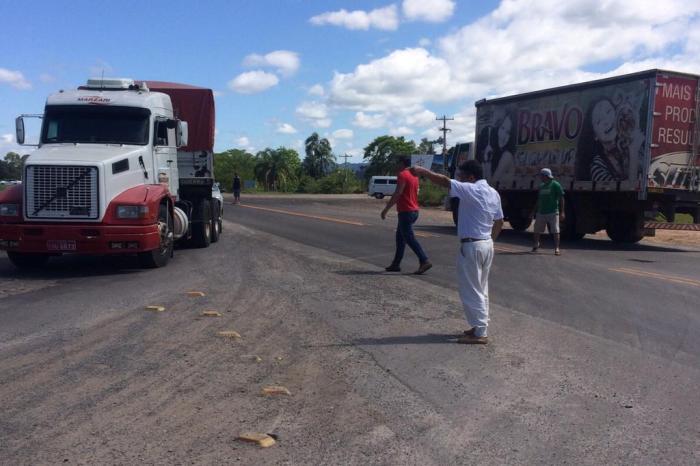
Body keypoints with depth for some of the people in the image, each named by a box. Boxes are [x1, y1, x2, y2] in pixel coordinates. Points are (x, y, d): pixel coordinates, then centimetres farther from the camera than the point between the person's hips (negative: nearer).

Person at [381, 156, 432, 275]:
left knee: (409, 238, -8)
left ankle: (424, 261, -14)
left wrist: (386, 209, -18)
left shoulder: (403, 175, -14)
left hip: (406, 212, -10)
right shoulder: (414, 175, 15)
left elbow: (397, 194, -21)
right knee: (400, 237, 14)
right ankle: (396, 264, 17)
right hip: (413, 210, 10)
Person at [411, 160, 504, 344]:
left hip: (471, 246, -9)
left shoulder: (471, 190, -16)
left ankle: (480, 333, 1)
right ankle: (480, 326, 24)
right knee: (480, 289, 17)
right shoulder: (493, 193, 9)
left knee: (471, 291, -2)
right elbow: (499, 221, 14)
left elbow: (444, 181, -22)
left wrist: (423, 171, -12)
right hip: (487, 245, 9)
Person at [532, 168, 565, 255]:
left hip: (553, 212, -6)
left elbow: (561, 199, -5)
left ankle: (557, 248, 0)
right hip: (541, 212, 6)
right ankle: (536, 244, 32)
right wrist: (535, 212, 18)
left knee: (555, 231, -4)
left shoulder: (555, 185, -3)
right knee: (537, 230, 10)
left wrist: (562, 212, -10)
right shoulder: (541, 186, 15)